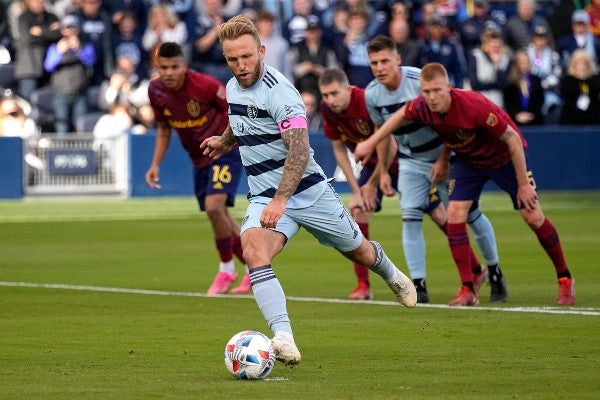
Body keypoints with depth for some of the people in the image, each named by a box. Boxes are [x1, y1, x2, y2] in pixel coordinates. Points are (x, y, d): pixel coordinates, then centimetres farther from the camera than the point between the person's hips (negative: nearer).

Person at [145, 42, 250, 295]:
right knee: (219, 216, 10)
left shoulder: (205, 85, -24)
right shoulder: (156, 91, -6)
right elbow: (163, 128, 11)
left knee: (214, 206, -23)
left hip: (225, 151, -7)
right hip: (199, 158, 7)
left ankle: (227, 269, -4)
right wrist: (156, 164, 5)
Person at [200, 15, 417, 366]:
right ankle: (283, 337, -37)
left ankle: (392, 276, 54)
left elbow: (299, 150, -33)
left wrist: (280, 200, -43)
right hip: (264, 196, 5)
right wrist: (224, 142, 45)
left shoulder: (279, 90, -22)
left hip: (307, 189, -5)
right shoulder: (233, 88, 2)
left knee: (357, 250, 17)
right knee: (254, 251, -27)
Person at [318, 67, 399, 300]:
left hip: (398, 161, -6)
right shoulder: (327, 110, -13)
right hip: (372, 164, 6)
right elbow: (339, 150, -1)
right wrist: (356, 190, -6)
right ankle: (363, 285, -2)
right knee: (357, 214, -9)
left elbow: (390, 147, -25)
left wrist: (372, 185, -16)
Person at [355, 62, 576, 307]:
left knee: (533, 217, -6)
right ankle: (467, 290, -6)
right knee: (455, 214, -13)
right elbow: (401, 115, 4)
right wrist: (370, 143, 7)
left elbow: (513, 139, -28)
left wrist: (524, 185, -24)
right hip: (468, 160, 4)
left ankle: (565, 279, 13)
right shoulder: (421, 108, -23)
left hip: (504, 156, -4)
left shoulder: (474, 106, -38)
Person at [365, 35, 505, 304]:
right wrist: (383, 172, 8)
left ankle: (494, 272, 24)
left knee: (470, 214, 5)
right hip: (411, 161, 3)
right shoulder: (372, 95, -10)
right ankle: (418, 285, -11)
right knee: (410, 217, -13)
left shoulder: (421, 81, -25)